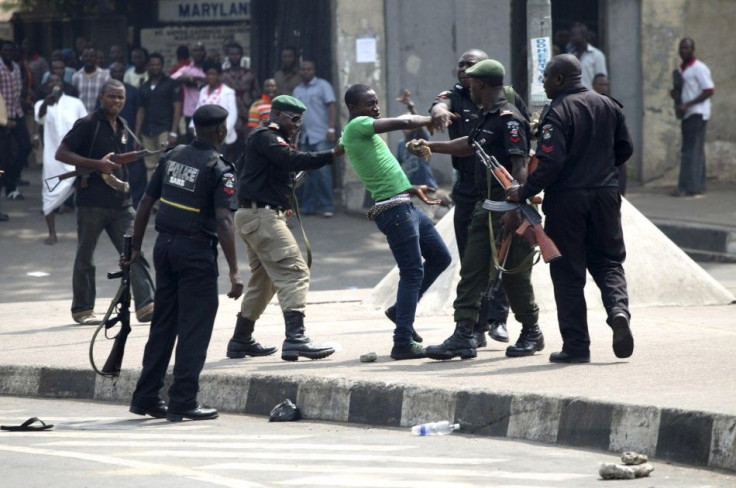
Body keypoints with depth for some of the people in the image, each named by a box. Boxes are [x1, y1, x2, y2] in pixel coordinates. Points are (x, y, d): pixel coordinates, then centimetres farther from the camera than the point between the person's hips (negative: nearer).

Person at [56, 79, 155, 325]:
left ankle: (146, 305, -11)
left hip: (120, 202, 5)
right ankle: (82, 309, 16)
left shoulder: (122, 127, 13)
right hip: (91, 201, -5)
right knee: (85, 257, 6)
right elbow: (61, 153, -12)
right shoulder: (88, 125, -7)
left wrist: (119, 178, 13)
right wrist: (97, 165, -19)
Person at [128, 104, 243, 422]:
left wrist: (136, 247, 18)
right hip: (196, 251, -6)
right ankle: (183, 402, -1)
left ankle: (146, 397, 17)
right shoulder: (219, 169, -11)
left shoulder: (172, 157, 7)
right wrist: (234, 271, -20)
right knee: (194, 328, 0)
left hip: (164, 246, 6)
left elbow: (145, 204, 9)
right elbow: (223, 221, -19)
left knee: (163, 324, 15)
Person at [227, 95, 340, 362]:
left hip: (259, 216, 11)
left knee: (264, 280, 19)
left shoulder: (265, 138, 22)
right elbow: (294, 160, -26)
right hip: (262, 216, -11)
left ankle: (241, 340, 25)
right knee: (294, 272, -18)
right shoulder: (265, 137, -10)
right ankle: (295, 338, -29)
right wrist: (333, 154, -29)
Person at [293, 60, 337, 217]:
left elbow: (332, 107, -4)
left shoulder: (322, 85, 2)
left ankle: (327, 207, -7)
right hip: (304, 138, 5)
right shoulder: (297, 90, 17)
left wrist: (331, 129, -14)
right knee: (309, 172, 5)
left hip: (320, 137, -5)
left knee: (323, 171, -10)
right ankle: (309, 206, 8)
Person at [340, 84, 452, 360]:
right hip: (393, 210, -10)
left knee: (440, 257, 17)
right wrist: (432, 119, -1)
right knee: (413, 272, -9)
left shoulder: (363, 133, 19)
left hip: (405, 206, 10)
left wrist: (413, 189, 19)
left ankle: (400, 311, 22)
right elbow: (404, 123, -17)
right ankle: (403, 343, -9)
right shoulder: (357, 127, -10)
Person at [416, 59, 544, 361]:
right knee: (471, 271, 2)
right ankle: (463, 336, 0)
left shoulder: (509, 119, -16)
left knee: (513, 274, -1)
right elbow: (470, 145, 34)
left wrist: (514, 211, -27)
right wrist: (431, 146, 41)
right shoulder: (485, 117, 14)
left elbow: (520, 167, -22)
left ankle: (532, 333, 15)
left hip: (509, 207, -9)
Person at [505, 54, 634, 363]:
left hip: (566, 200, -5)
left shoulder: (557, 112, -13)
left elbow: (550, 161, -21)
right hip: (605, 195, 5)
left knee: (568, 273, 3)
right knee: (608, 261, 16)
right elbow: (625, 149, 14)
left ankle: (576, 346, 3)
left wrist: (524, 192, -12)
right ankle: (618, 309, -13)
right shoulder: (608, 106, 8)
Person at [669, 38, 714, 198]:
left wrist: (687, 105, -20)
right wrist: (674, 92, 3)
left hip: (697, 114, -9)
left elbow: (709, 90, -16)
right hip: (687, 114, 9)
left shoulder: (699, 69, -11)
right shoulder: (681, 70, 16)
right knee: (696, 150, 10)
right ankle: (698, 185, 12)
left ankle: (688, 186, -14)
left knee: (690, 150, -12)